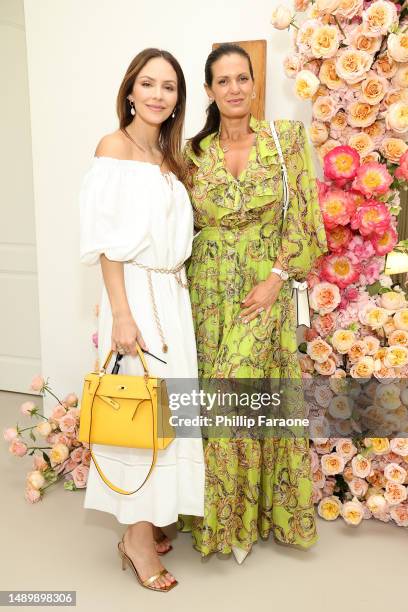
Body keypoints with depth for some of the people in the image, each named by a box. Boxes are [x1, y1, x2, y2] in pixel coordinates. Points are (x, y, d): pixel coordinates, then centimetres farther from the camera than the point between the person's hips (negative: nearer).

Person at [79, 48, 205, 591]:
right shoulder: (114, 146, -6)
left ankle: (147, 520, 25)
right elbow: (108, 240, -13)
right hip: (135, 292, -7)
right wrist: (121, 314, -18)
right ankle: (139, 535, 13)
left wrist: (176, 294, 11)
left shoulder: (170, 157, 15)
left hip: (172, 293, 7)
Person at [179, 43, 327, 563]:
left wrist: (277, 276, -10)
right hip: (207, 293, 2)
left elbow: (301, 217, -3)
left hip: (263, 291, -2)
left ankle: (250, 513, 22)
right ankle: (218, 514, 26)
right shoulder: (194, 152, 5)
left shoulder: (287, 137, 0)